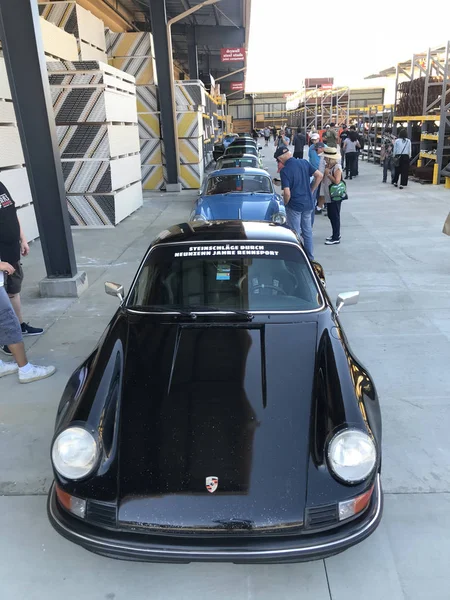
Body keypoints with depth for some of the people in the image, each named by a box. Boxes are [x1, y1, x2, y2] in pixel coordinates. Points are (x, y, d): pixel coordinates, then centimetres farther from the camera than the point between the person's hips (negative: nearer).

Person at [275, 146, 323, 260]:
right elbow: (319, 176, 4)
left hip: (294, 206, -6)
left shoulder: (284, 171, -17)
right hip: (308, 204, 6)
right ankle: (309, 257, 27)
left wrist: (285, 204, -4)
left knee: (295, 233, 7)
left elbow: (287, 193, -23)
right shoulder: (304, 162, 0)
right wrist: (311, 191, 11)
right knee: (307, 231, 17)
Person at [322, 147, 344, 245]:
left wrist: (328, 173, -17)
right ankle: (335, 234, 29)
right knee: (331, 215, 16)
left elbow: (337, 181, -26)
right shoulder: (328, 166, 10)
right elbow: (324, 179, 16)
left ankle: (336, 238, 4)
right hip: (329, 196, 9)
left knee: (335, 216, -3)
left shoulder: (337, 167, -17)